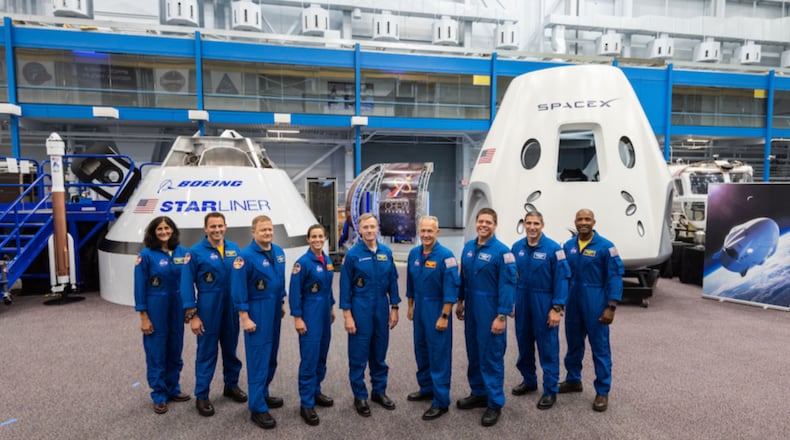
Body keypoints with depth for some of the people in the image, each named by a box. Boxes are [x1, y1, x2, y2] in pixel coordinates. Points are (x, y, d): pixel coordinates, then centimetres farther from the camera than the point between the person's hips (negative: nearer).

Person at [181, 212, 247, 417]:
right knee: (207, 353, 5)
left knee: (231, 349, 17)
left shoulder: (234, 248, 2)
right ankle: (202, 396, 19)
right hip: (208, 310, -4)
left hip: (232, 308, 4)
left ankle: (231, 385, 35)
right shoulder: (196, 252, -9)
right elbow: (187, 284, -9)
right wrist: (192, 315, -12)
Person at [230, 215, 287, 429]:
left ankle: (262, 394, 33)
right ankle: (257, 408, 7)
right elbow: (238, 289, -16)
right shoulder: (246, 256, -16)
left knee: (271, 356, 16)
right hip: (256, 311, -7)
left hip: (274, 310, 7)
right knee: (258, 359, -2)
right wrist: (244, 317, -17)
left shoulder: (279, 252, 4)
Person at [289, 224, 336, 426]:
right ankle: (306, 405, 4)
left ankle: (315, 392, 30)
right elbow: (294, 293, -14)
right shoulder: (303, 262, -14)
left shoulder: (327, 260, 7)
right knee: (309, 359, -5)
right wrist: (297, 318, -16)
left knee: (321, 355, 15)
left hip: (324, 312, 7)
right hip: (310, 314, -7)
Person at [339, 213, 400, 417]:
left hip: (382, 309, 4)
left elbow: (393, 281, 7)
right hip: (360, 310, -3)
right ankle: (360, 396, 19)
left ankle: (379, 391, 29)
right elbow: (345, 286, -6)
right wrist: (347, 315, -9)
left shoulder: (386, 252, 2)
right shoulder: (353, 254, -8)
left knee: (379, 353, 14)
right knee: (359, 355, 5)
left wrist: (394, 308, 5)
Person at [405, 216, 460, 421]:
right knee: (421, 350, 17)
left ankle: (441, 401, 11)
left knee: (439, 354, 0)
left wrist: (444, 317, -18)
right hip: (419, 308, 7)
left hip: (437, 309, -6)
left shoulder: (445, 256, -17)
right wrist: (411, 307, 15)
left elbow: (451, 289, -17)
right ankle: (426, 388, 36)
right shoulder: (414, 253, 3)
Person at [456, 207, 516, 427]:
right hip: (471, 308, 6)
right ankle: (478, 394, 33)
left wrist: (501, 316, -19)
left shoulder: (502, 251, -15)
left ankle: (495, 403, 15)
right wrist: (460, 302, 15)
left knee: (491, 356, 2)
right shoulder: (468, 247, 5)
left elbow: (507, 285, -16)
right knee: (474, 353, 16)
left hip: (490, 310, -6)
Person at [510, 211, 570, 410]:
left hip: (544, 302, -4)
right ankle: (529, 380, 34)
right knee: (524, 343, 16)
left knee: (548, 347, 3)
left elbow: (561, 279, -11)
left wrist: (557, 308, -14)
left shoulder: (553, 248, -11)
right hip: (521, 301, 5)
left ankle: (550, 390, 16)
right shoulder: (516, 247, 1)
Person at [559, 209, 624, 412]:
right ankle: (573, 380, 33)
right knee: (573, 344, 16)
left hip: (595, 303, -5)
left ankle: (602, 391, 14)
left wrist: (611, 307, -14)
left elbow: (615, 277, -10)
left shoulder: (605, 246, -9)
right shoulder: (568, 246, 5)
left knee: (600, 347, 2)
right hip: (573, 302, 5)